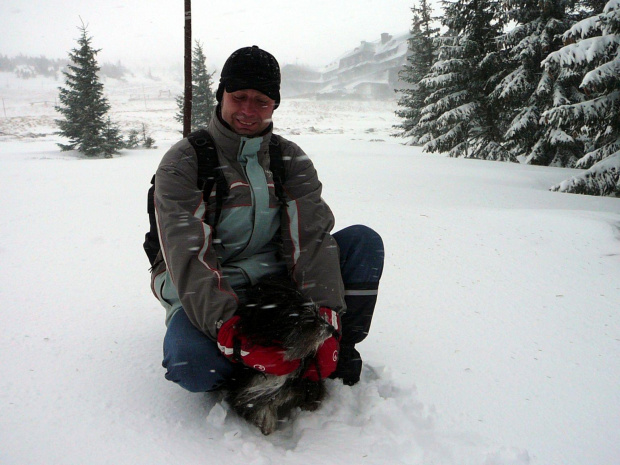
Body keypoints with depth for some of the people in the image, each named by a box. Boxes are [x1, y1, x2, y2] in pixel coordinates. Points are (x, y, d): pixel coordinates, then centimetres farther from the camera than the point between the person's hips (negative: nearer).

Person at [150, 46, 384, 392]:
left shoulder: (292, 160, 4)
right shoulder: (183, 163, -7)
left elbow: (310, 236, -11)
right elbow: (188, 256, -21)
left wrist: (324, 311, -29)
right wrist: (227, 324, -38)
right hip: (207, 296, -3)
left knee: (364, 241, -14)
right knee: (193, 363, -36)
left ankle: (339, 349, -7)